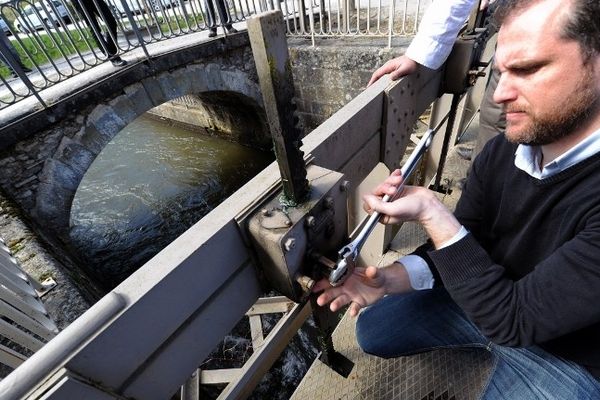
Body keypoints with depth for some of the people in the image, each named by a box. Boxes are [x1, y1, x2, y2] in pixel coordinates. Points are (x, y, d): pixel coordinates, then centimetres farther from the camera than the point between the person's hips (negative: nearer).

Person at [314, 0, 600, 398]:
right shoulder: (500, 152, -14)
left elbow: (515, 319, -31)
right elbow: (458, 249, -6)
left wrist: (431, 213, -35)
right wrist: (391, 279, -23)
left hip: (567, 358, -4)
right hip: (486, 297, 5)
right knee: (374, 329, 8)